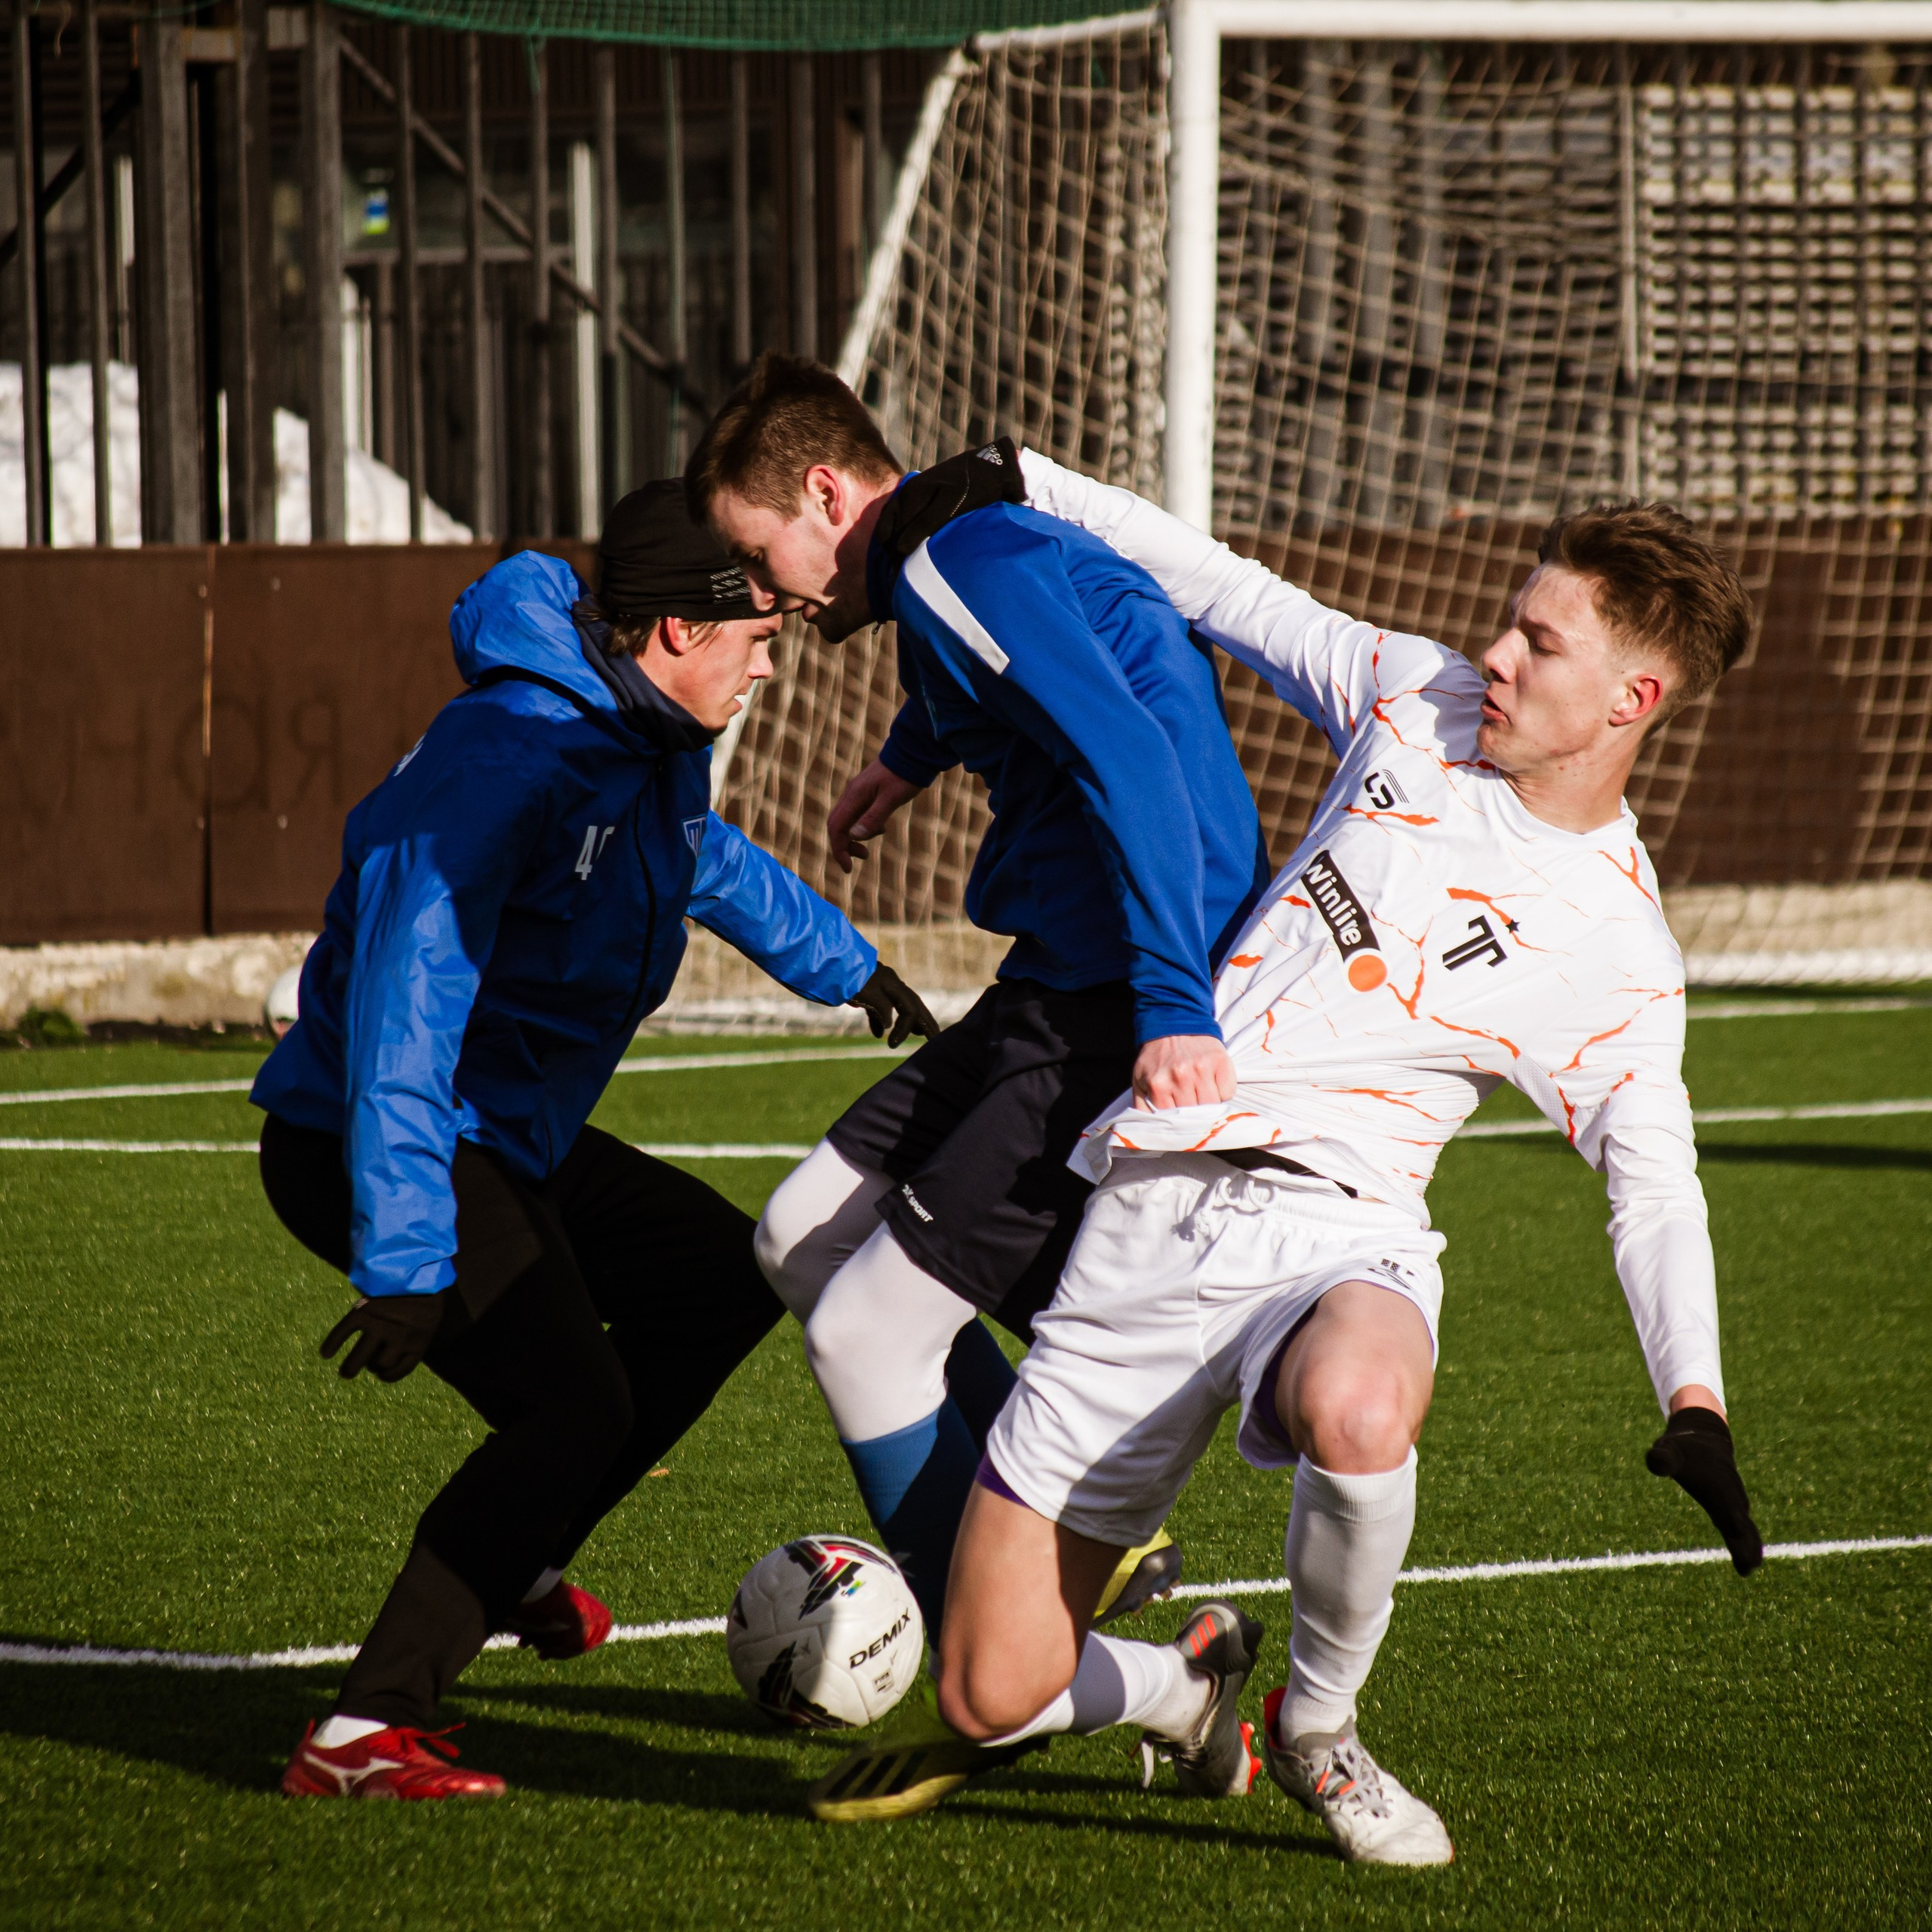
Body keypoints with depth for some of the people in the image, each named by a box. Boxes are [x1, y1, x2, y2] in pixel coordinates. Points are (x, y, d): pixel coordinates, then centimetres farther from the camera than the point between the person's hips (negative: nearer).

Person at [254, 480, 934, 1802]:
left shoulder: (653, 741, 6)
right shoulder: (512, 752, -26)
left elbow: (709, 862, 32)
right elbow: (406, 1007, -31)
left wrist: (848, 967, 48)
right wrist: (403, 1263, -35)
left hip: (511, 1141, 10)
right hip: (365, 1140, -10)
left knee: (724, 1282, 20)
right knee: (574, 1405, -24)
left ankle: (514, 1567, 29)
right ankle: (359, 1738, -25)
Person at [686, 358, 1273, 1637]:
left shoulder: (961, 563, -15)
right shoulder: (992, 548, 16)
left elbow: (1130, 761, -29)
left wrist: (1174, 1005, -36)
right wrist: (912, 758, 59)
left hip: (1123, 1018, -11)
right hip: (1055, 993, 11)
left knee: (867, 1327, -9)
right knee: (806, 1237, 14)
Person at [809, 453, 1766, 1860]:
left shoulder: (1616, 959, 1)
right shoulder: (1418, 703, 8)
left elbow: (1657, 1191, 4)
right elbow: (1220, 588, 19)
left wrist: (1696, 1402, -11)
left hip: (1336, 1228, -3)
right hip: (1153, 1205, 3)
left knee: (1357, 1415, -42)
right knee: (993, 1701, -6)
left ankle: (1318, 1728, -10)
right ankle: (1189, 1692, 31)